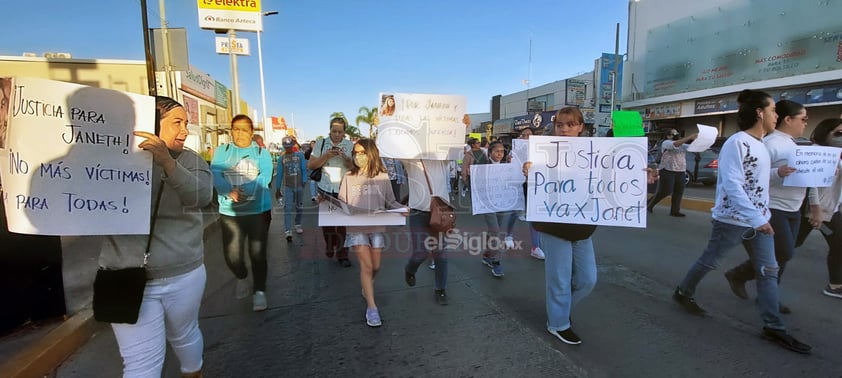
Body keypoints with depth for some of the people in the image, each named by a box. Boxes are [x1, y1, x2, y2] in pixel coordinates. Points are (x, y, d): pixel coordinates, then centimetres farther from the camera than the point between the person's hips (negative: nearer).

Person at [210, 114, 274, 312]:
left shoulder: (262, 153, 5)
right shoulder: (221, 151, 8)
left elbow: (265, 177, -11)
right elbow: (215, 174, -7)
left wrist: (246, 190, -28)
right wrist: (229, 191, -27)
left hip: (258, 210, -1)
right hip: (229, 212, 1)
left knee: (257, 253, 2)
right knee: (232, 256, -1)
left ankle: (259, 291, 20)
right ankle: (242, 277, 32)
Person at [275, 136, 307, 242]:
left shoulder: (300, 155, 1)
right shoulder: (281, 158, 2)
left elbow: (304, 169, 0)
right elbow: (279, 174, 6)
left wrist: (304, 181, -12)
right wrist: (277, 189, 7)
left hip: (299, 186, 1)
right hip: (287, 186, -1)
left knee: (299, 207, 13)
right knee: (288, 208, -11)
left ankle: (298, 225, 33)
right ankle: (288, 231, -16)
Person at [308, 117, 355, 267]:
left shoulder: (351, 146, 1)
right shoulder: (321, 144, 2)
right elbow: (310, 165, -1)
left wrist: (345, 158, -18)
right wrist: (326, 156, -14)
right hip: (325, 189, 1)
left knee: (344, 222, -2)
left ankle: (342, 254, 8)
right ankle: (329, 248, 32)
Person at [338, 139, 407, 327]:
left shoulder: (382, 176, 2)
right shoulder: (349, 177, 2)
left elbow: (390, 202, 6)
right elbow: (341, 203, 5)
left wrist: (402, 208, -12)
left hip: (377, 227, 1)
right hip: (356, 227, -1)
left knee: (375, 267, 10)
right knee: (366, 265, -9)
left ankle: (366, 286, 43)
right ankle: (371, 307, 1)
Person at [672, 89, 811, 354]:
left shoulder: (760, 144, 11)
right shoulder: (737, 143, -17)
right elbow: (732, 185, -24)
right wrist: (755, 219, -27)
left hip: (758, 219, 8)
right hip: (733, 219, -8)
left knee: (768, 270, 8)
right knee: (710, 261, 7)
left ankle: (773, 327, 16)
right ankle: (683, 293, 28)